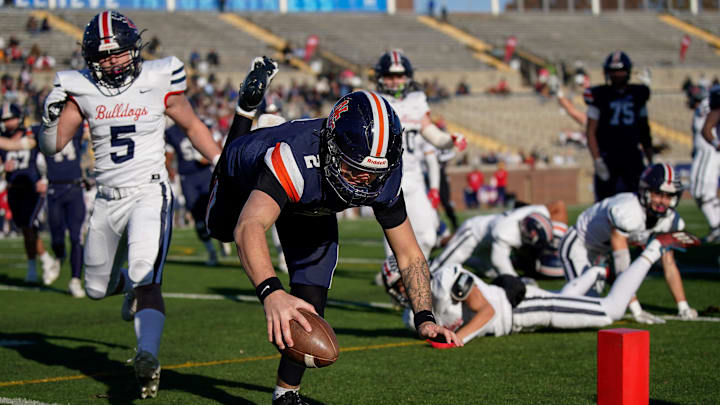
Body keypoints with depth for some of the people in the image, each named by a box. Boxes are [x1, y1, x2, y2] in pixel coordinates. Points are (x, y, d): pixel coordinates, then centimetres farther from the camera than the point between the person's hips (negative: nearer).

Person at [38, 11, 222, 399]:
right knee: (97, 288, 14)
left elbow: (192, 126, 12)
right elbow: (52, 146, 4)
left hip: (150, 195, -4)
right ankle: (130, 284, 47)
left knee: (146, 276, -25)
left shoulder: (158, 81, -3)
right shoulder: (81, 90, 2)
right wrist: (51, 115, -16)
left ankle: (147, 356, -37)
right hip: (108, 201, 4)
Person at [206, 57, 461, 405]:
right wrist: (271, 293, -85)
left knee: (309, 304, -11)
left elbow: (409, 254, -24)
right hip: (248, 173, -2)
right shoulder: (296, 157, -54)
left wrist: (424, 319, -39)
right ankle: (246, 110, 49)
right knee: (222, 229, 33)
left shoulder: (384, 177, -36)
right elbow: (249, 228, -67)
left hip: (309, 209, 2)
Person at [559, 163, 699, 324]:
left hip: (601, 252, 8)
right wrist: (637, 312, -39)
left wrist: (684, 308, -11)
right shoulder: (627, 212, -38)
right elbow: (622, 267, -38)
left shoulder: (669, 220, -14)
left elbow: (669, 265, -6)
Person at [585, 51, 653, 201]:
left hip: (633, 156, 2)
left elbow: (644, 131, 17)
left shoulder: (638, 94, 9)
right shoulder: (600, 96, -1)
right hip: (608, 157, -2)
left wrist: (650, 160, 18)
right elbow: (591, 131, -2)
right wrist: (597, 160, -12)